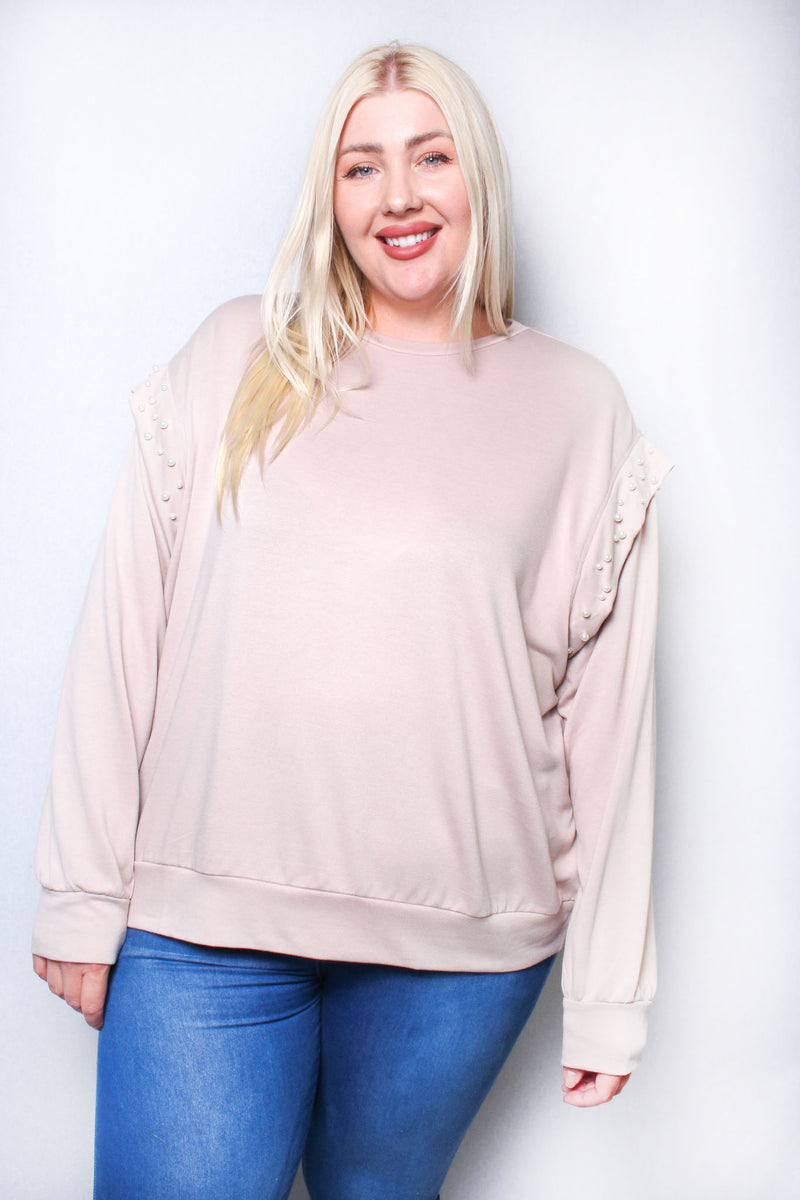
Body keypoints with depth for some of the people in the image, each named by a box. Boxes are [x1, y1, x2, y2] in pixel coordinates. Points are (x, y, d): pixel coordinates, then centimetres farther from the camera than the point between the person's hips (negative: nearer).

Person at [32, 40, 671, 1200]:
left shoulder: (578, 405, 3)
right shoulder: (236, 358, 3)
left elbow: (606, 710, 3)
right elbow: (123, 632, 2)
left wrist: (608, 990, 3)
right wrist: (83, 895, 0)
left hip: (461, 944, 1)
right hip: (202, 923, 0)